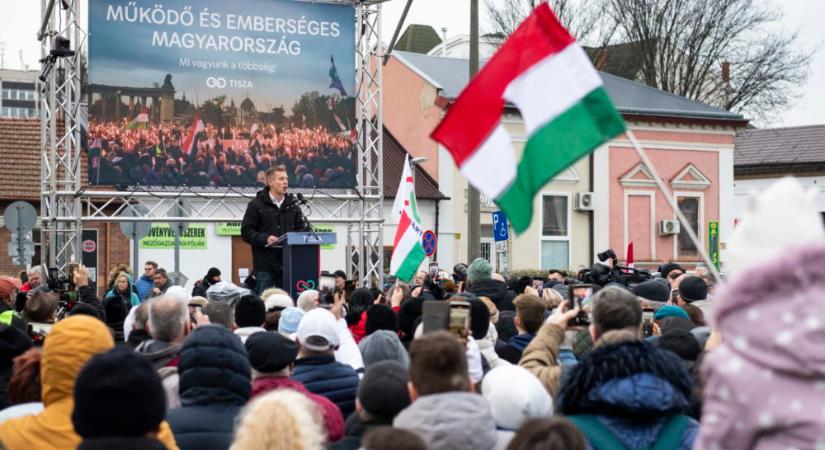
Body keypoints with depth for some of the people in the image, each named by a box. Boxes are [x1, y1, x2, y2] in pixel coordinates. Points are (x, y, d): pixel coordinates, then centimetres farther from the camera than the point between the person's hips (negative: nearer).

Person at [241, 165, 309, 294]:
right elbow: (246, 232, -5)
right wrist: (265, 239, -20)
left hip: (288, 264, 4)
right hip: (264, 265, -4)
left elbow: (303, 228, 15)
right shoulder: (256, 204, -1)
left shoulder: (292, 204, 15)